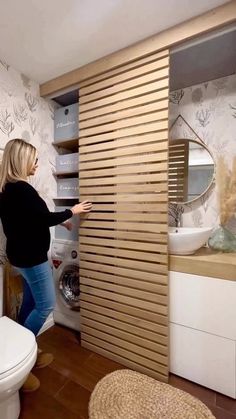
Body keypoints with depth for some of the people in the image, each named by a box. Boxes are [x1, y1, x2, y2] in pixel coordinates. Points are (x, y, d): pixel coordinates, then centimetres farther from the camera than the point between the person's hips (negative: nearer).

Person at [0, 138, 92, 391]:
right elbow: (44, 218, -19)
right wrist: (71, 212, -5)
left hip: (23, 255, 10)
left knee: (30, 303, 19)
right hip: (31, 257, -10)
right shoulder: (21, 189, -21)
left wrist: (60, 221, 14)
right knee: (45, 305, 4)